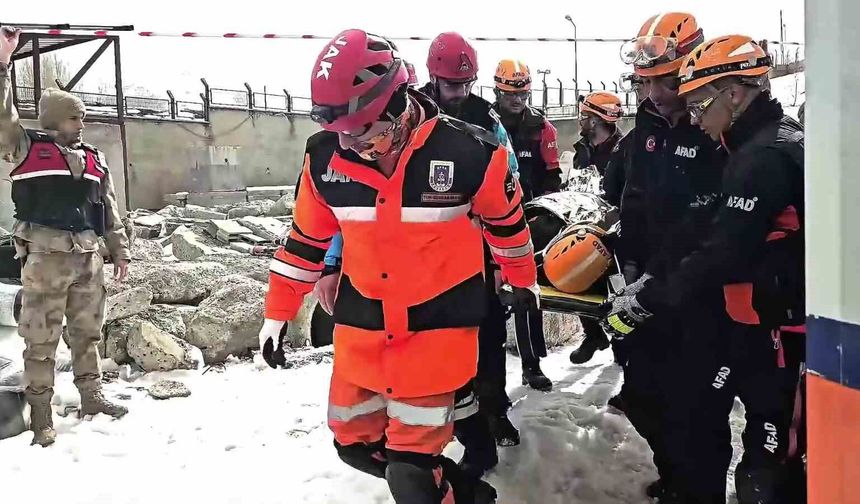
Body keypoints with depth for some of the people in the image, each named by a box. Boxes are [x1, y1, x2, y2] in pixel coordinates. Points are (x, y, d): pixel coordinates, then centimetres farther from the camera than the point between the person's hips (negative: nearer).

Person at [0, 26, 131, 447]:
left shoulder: (95, 160, 14)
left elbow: (109, 209, 18)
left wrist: (120, 251, 17)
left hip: (88, 257, 5)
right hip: (46, 256, -5)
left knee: (87, 331, 14)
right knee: (41, 337, 0)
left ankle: (91, 396, 27)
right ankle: (41, 412, 8)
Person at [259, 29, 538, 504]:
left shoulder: (469, 150, -18)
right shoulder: (325, 156, -8)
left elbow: (506, 217, 1)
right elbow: (306, 237, 6)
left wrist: (522, 279, 15)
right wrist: (277, 312, 10)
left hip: (438, 319, -4)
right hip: (362, 319, 5)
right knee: (353, 442, 15)